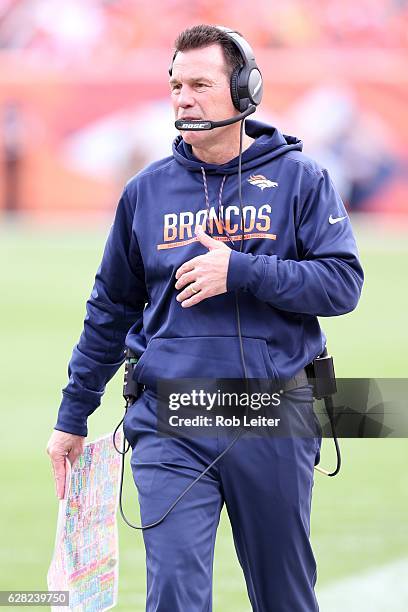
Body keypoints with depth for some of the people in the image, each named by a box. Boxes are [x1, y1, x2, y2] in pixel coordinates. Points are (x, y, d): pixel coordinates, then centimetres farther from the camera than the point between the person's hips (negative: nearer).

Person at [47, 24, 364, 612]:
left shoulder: (299, 178, 1)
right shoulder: (146, 190, 8)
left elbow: (343, 283, -8)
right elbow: (110, 309, 16)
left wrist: (241, 271, -18)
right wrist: (72, 415, 17)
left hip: (274, 424, -1)